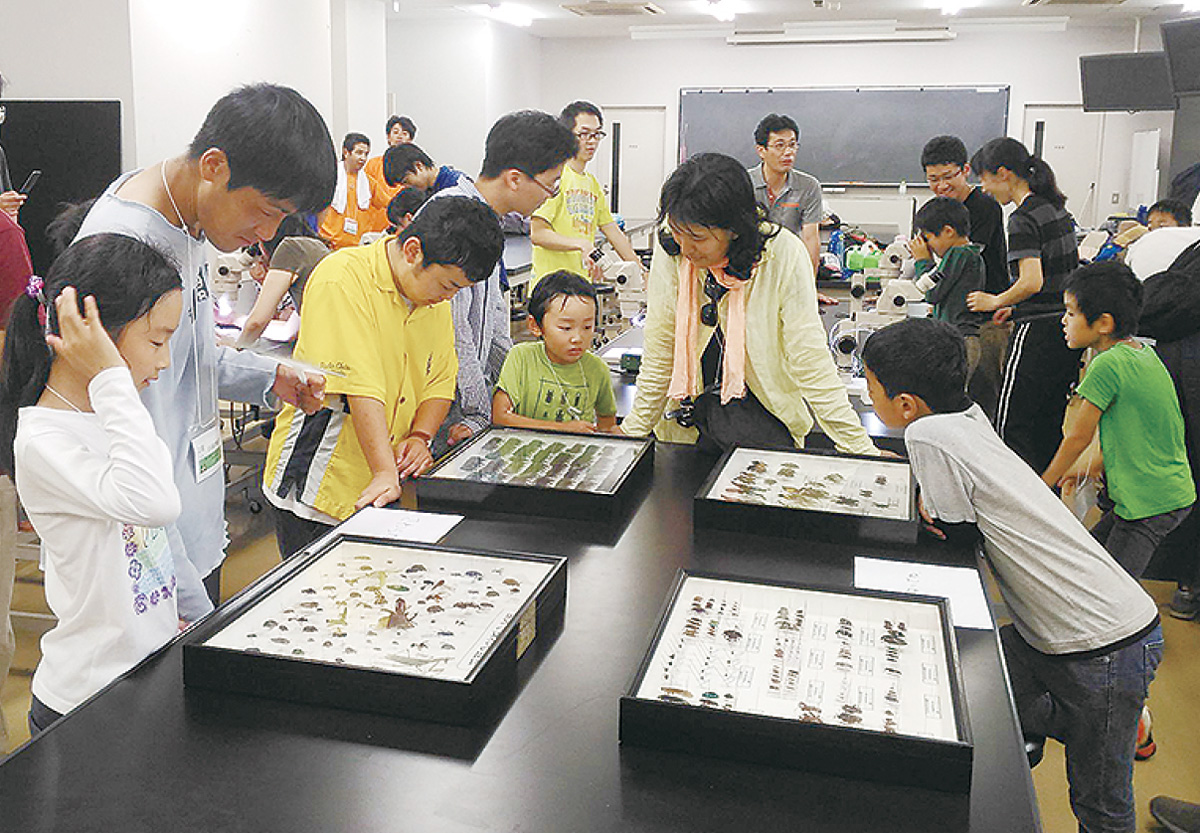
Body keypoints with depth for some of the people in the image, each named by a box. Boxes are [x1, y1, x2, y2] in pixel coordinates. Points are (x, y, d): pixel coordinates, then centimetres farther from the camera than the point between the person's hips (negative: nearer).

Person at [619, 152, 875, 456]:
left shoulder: (783, 256, -18)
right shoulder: (671, 249, -12)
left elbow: (810, 360, -13)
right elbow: (659, 351, -3)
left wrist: (861, 451, -15)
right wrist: (634, 430, 0)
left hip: (766, 421, -2)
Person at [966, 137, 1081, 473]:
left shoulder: (1023, 219, -15)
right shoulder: (1056, 207, 13)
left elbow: (1032, 282, -25)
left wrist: (996, 301, -8)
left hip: (1038, 332, -9)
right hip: (1068, 324, 9)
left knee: (1011, 427, -4)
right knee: (1050, 426, 15)